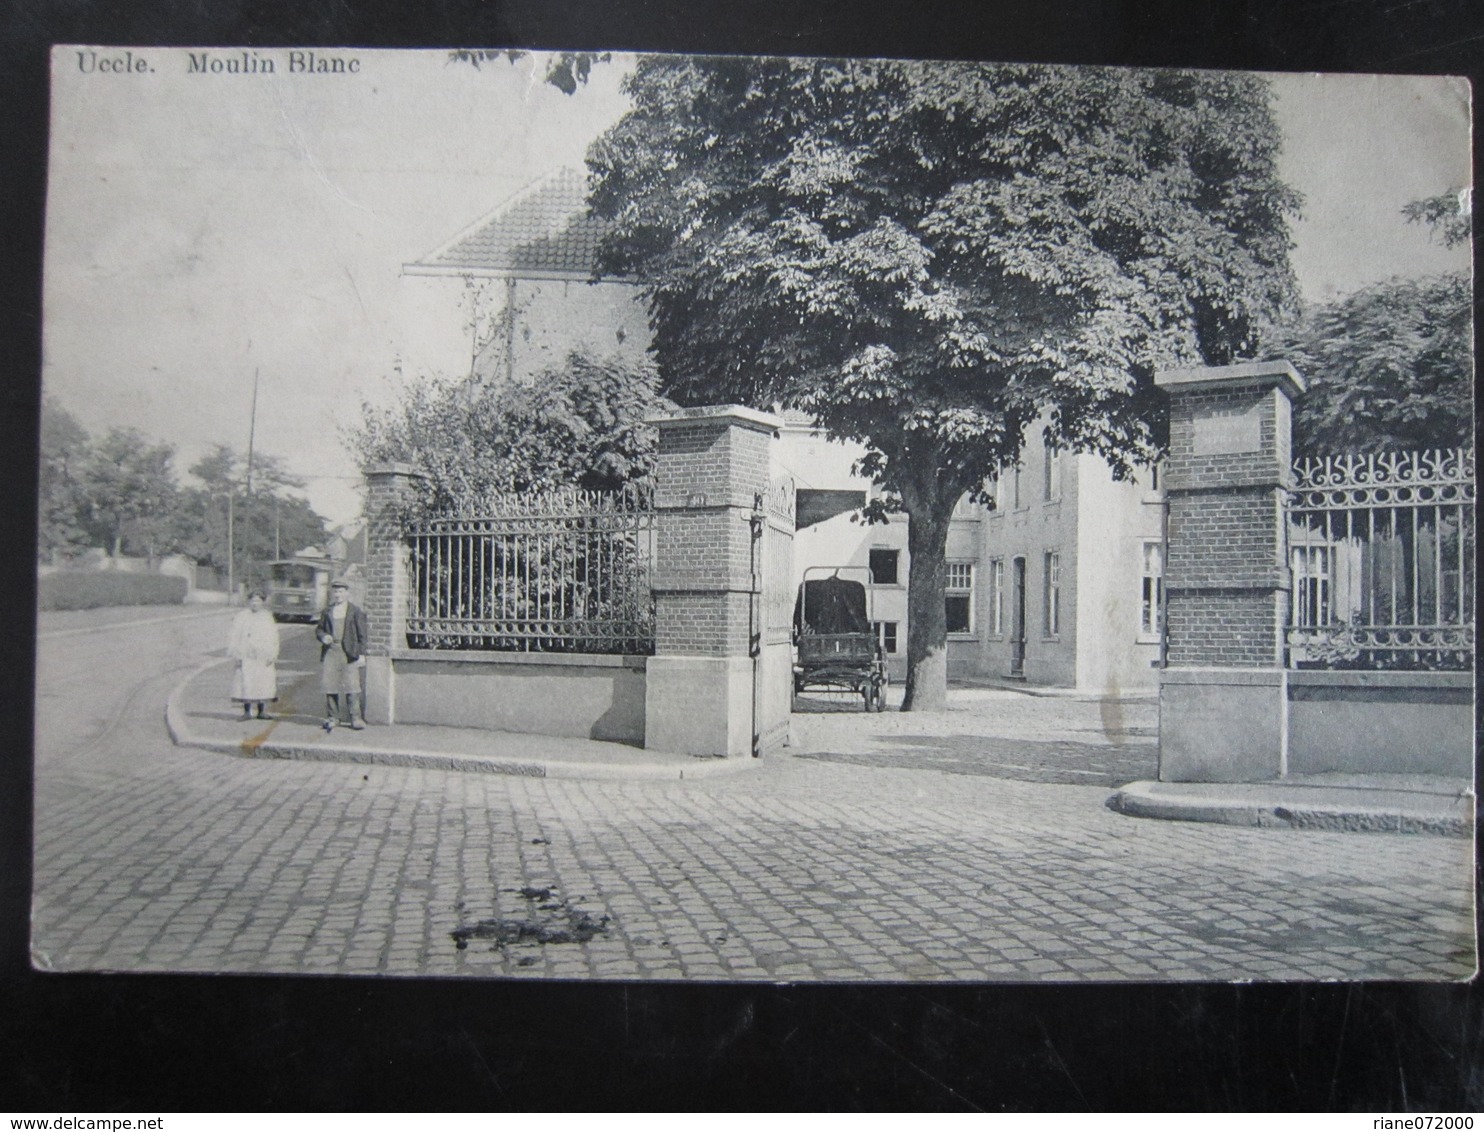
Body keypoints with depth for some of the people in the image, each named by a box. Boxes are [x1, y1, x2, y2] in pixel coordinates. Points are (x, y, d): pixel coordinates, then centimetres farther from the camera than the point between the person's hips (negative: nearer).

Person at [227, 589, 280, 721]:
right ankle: (247, 711, 0)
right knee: (246, 682, -6)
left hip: (264, 657, 2)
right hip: (246, 657, -2)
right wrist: (236, 654, -5)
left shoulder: (268, 618, 11)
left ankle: (262, 711, 7)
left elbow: (273, 638, 10)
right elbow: (234, 637, 5)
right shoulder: (242, 617, 6)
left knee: (264, 682, -1)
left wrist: (272, 655, 0)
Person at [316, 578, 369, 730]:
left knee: (351, 685, -6)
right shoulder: (327, 612, 14)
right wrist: (323, 637, -4)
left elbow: (362, 634, 1)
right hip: (330, 651, 4)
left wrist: (362, 654, -6)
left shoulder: (356, 611, 3)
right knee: (329, 683, 3)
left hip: (349, 653, -3)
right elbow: (319, 629, 20)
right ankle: (332, 717, 14)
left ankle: (356, 718, -1)